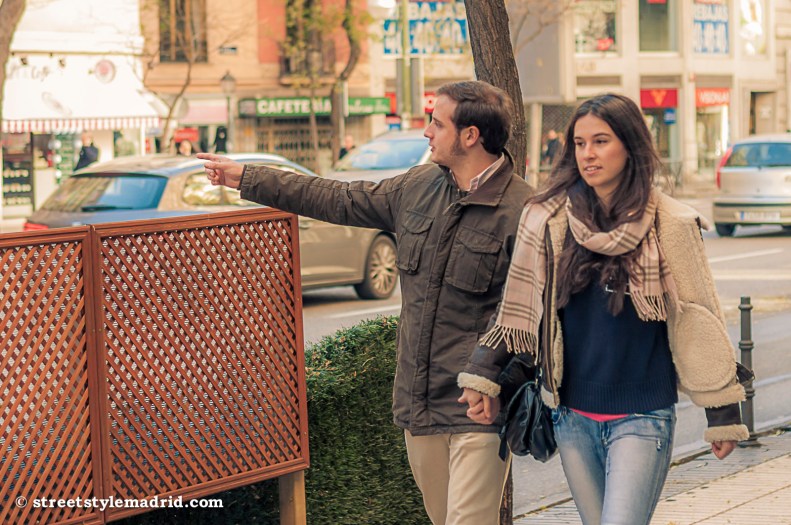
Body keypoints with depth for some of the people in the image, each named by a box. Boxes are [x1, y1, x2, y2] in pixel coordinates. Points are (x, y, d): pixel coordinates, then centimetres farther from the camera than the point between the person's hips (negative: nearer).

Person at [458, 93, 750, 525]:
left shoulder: (670, 225, -6)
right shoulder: (546, 218, 2)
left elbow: (699, 322, -2)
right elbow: (517, 306, 10)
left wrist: (723, 415, 1)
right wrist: (484, 377, 6)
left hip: (642, 418, -4)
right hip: (573, 416, 4)